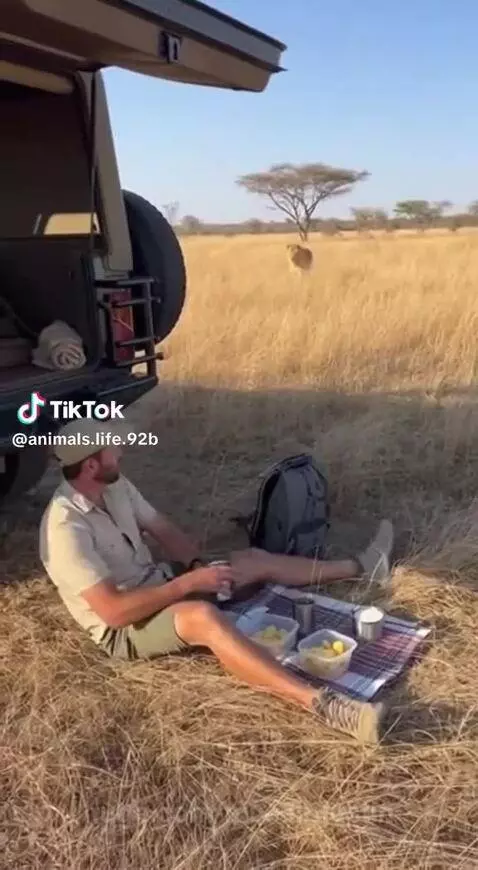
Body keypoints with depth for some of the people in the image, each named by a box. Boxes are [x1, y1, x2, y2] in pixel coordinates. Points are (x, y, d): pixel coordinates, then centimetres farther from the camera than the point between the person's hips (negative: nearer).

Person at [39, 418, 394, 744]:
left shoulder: (114, 486, -1)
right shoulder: (66, 529, -28)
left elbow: (165, 530, 7)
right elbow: (113, 610, -32)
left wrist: (198, 566, -12)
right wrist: (189, 583, -30)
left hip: (156, 583, 9)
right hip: (125, 628, -9)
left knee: (255, 559, 6)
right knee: (205, 617, -39)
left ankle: (359, 568, 20)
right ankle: (322, 703, -51)